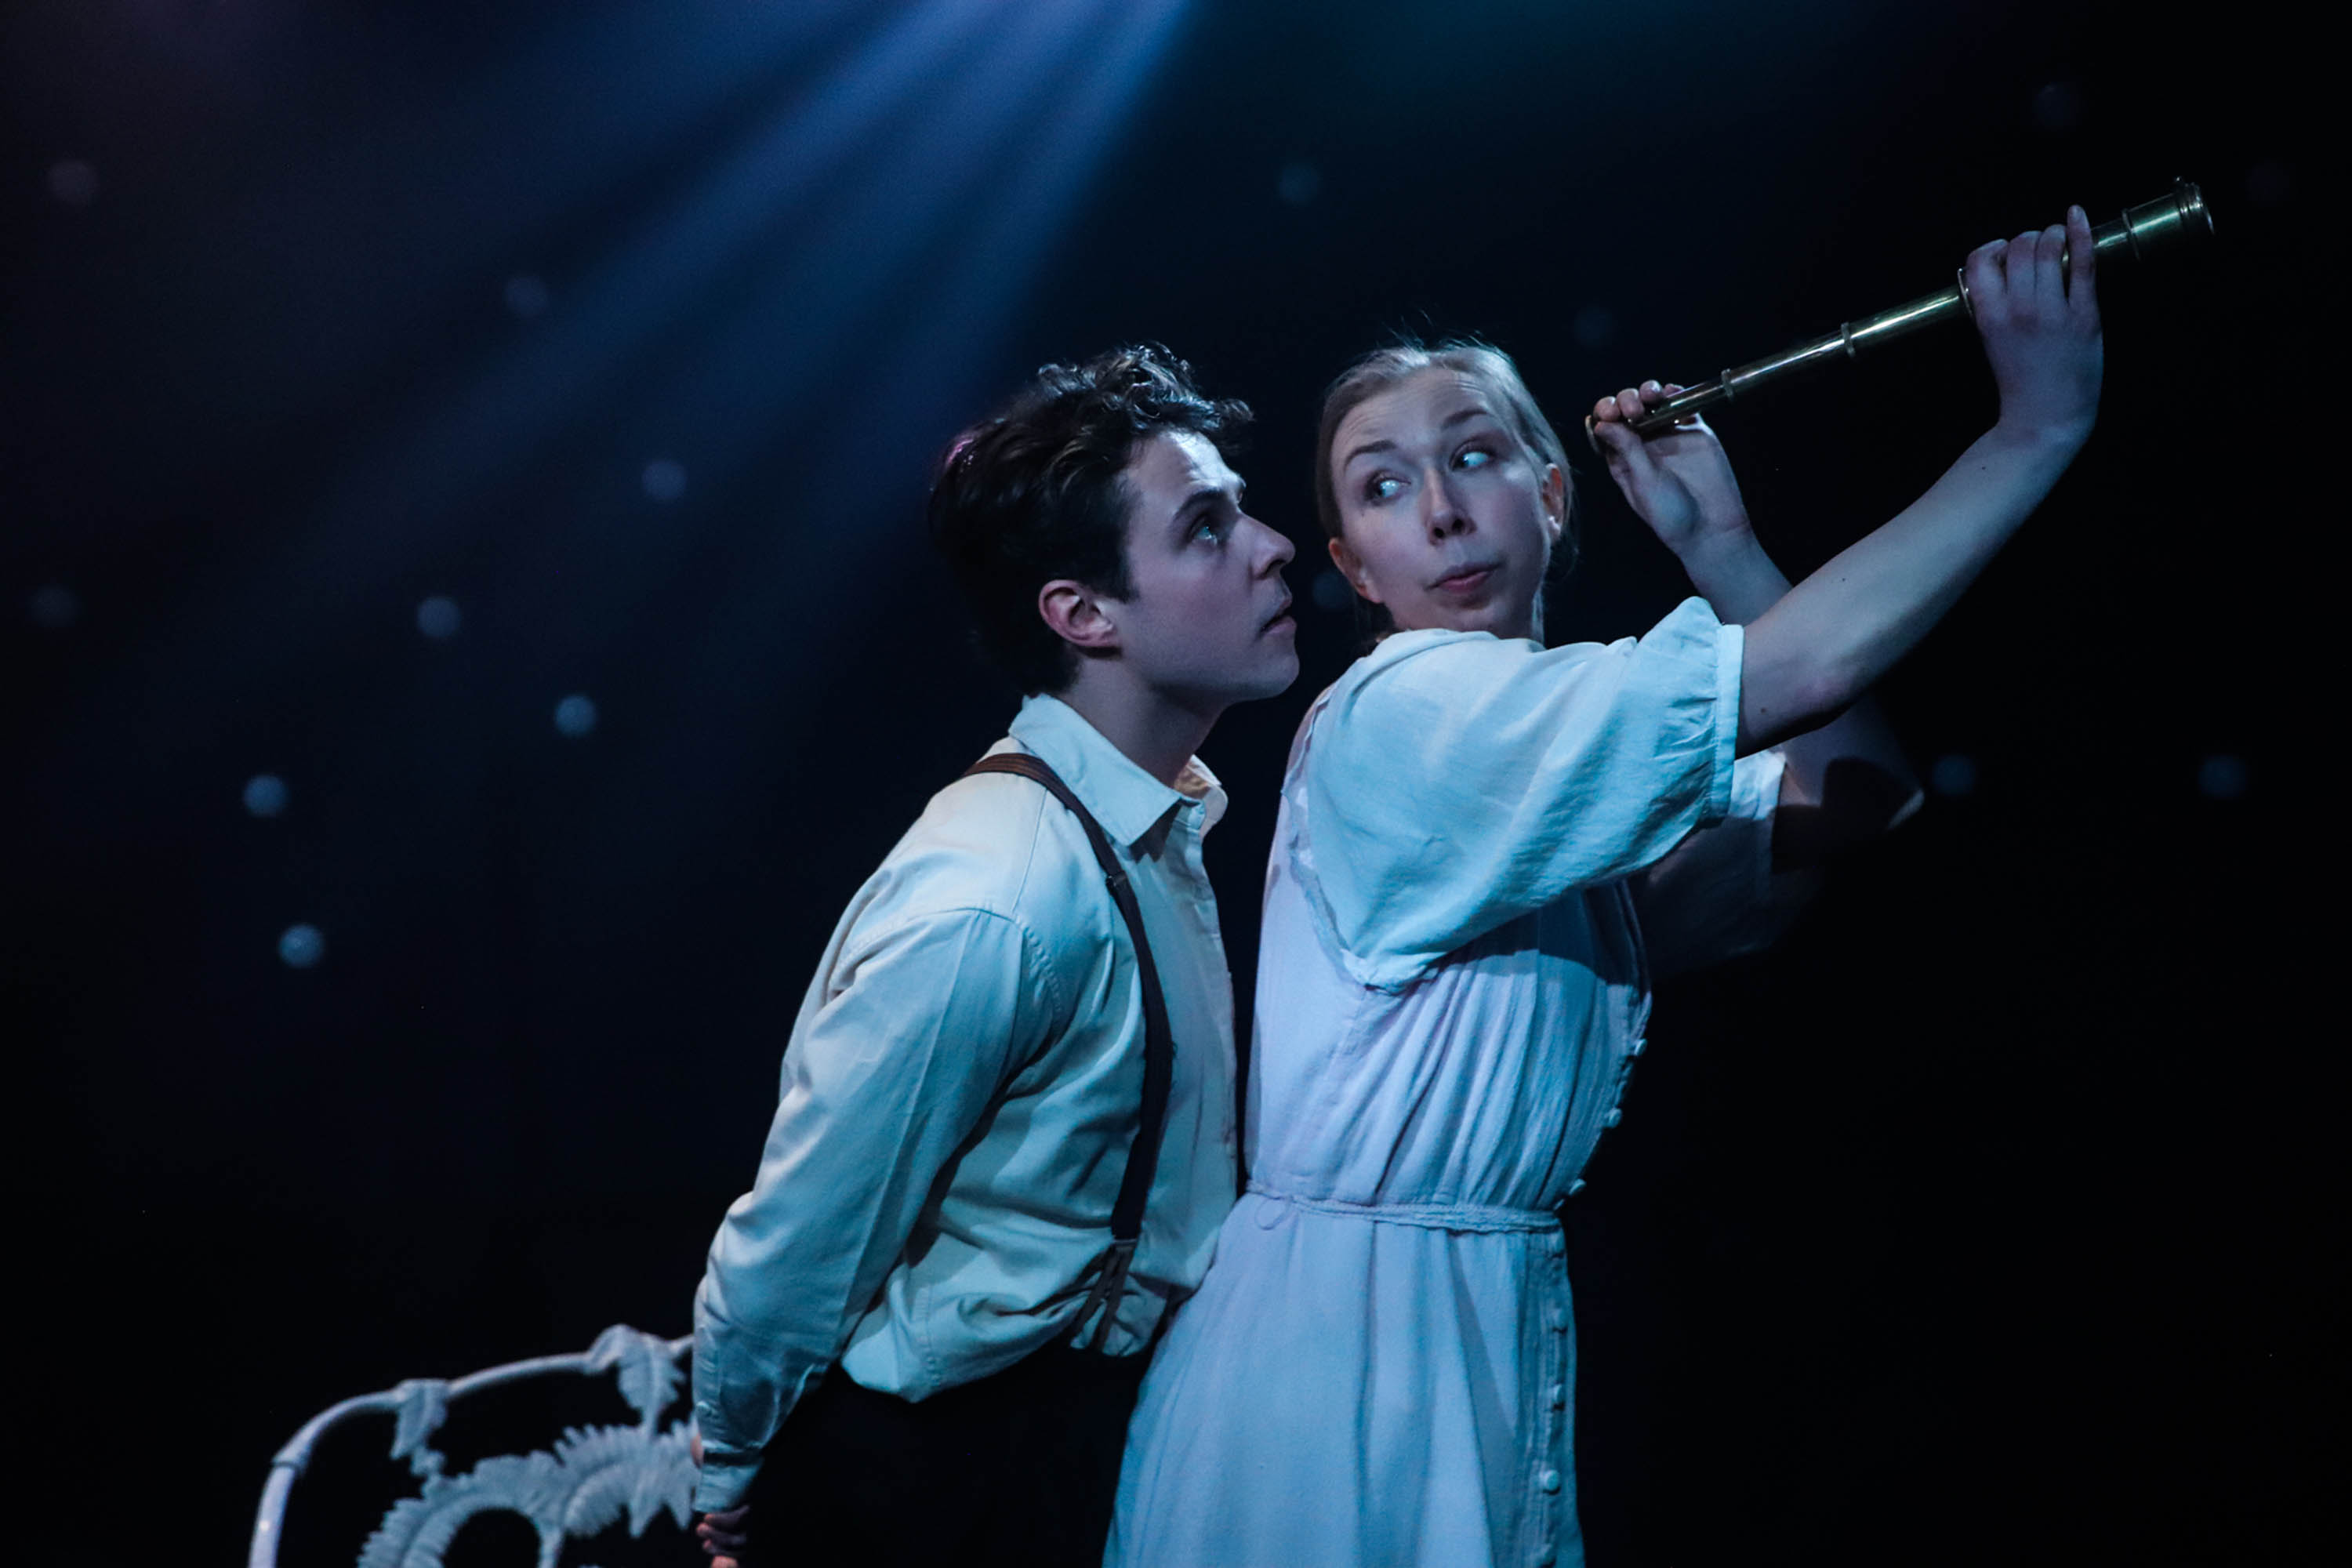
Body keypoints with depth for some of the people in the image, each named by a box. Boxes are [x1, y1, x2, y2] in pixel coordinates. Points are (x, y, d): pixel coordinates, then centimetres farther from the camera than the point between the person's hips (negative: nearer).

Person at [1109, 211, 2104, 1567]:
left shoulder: (1583, 769, 12)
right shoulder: (1399, 710, -17)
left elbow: (1854, 788, 1)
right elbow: (1814, 664, -22)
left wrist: (1719, 544, -2)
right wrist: (2042, 424, -16)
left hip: (1508, 1340, 8)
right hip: (1340, 1341, -8)